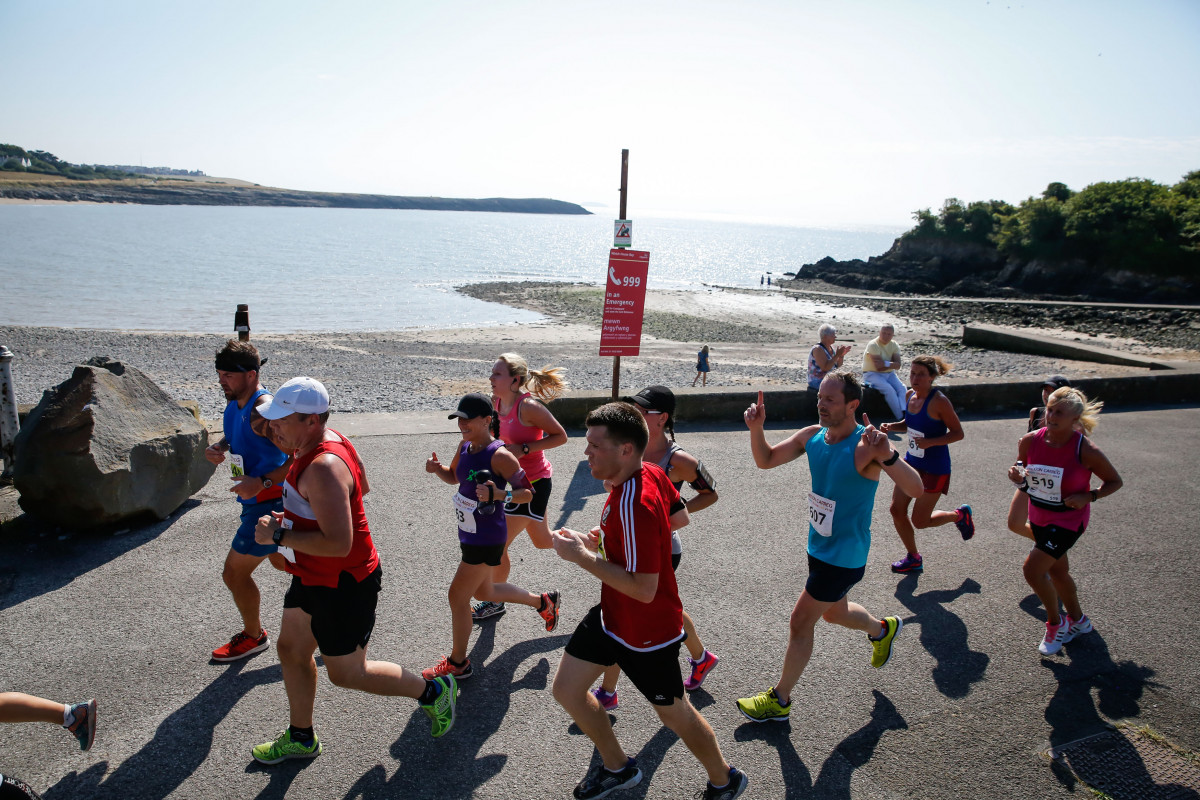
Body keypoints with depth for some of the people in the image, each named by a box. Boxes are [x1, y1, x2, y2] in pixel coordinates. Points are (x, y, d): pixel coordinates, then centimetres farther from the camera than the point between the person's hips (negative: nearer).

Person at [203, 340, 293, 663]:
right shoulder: (235, 404, 5)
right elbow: (234, 436, 23)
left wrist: (263, 482, -34)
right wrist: (218, 447, 1)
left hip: (269, 503, -10)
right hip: (258, 502, 10)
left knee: (235, 573, 3)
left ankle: (253, 636, 26)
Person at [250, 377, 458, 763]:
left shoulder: (323, 469, -32)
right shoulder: (327, 440, 0)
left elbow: (338, 543, -37)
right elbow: (361, 486, 17)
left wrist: (278, 534, -26)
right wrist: (297, 516, 10)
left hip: (343, 586, -10)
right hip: (313, 578, 10)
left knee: (346, 673, 7)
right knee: (291, 651, 21)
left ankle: (434, 692, 25)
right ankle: (301, 738, 41)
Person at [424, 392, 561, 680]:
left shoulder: (499, 456, -24)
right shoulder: (466, 446, 1)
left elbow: (528, 492, -20)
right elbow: (454, 476, 18)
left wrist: (498, 495, -37)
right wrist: (437, 468, -4)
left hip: (486, 539, -9)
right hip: (469, 534, 9)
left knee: (457, 596, 1)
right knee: (483, 592, 24)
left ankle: (458, 663, 22)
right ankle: (543, 602, 44)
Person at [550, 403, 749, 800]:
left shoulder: (633, 506, -35)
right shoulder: (652, 472, -7)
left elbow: (644, 589, -34)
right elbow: (680, 518, 10)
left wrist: (582, 556, -28)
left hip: (647, 632, -9)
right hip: (611, 615, 9)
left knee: (674, 712, 14)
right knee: (566, 689, 15)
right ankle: (617, 767, 38)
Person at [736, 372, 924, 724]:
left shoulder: (866, 446, -26)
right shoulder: (812, 436, -6)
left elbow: (916, 489, -35)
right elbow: (765, 460, 2)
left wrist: (887, 455, -53)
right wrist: (756, 429, -18)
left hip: (844, 556, -7)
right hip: (819, 547, 8)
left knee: (800, 623, 1)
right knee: (834, 612, 29)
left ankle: (779, 700, 20)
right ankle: (883, 630, 60)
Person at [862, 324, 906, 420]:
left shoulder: (894, 345, 5)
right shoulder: (873, 345, -13)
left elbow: (898, 365, -8)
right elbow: (879, 367, -21)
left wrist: (886, 364, -21)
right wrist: (891, 364, -11)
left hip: (889, 374, 6)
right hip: (872, 374, -6)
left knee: (902, 388, -20)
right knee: (889, 390, -28)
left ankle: (904, 413, -33)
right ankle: (900, 417, -25)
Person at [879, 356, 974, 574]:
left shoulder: (939, 401, -21)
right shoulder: (910, 396, 1)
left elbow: (958, 433, -16)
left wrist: (930, 442, -29)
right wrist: (891, 427, -2)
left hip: (935, 468, -7)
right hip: (911, 462, 7)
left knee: (919, 521, 2)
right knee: (896, 510, 5)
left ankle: (959, 515, 32)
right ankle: (913, 558, 25)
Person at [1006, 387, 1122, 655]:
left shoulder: (1085, 450, -22)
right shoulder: (1030, 441, -10)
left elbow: (1115, 481, -7)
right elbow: (1022, 473, 7)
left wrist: (1088, 496, -22)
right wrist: (1017, 477, -17)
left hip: (1068, 520, -5)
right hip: (1039, 518, 6)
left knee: (1032, 568, -15)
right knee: (1057, 572, 20)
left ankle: (1055, 623, 10)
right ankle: (1078, 621, 44)